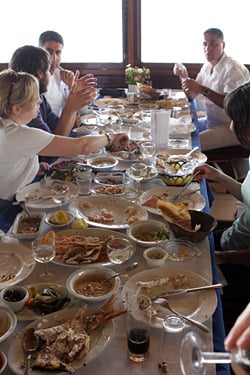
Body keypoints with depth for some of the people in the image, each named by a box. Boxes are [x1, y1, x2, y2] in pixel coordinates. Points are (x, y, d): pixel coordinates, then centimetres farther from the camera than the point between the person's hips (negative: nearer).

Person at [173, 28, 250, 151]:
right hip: (210, 121, 9)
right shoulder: (207, 66, 10)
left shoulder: (233, 69, -17)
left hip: (231, 128, -9)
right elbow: (191, 96, 15)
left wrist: (203, 90, -35)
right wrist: (184, 76, -2)